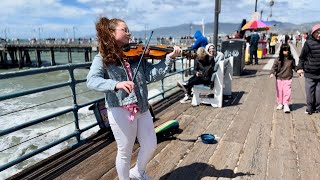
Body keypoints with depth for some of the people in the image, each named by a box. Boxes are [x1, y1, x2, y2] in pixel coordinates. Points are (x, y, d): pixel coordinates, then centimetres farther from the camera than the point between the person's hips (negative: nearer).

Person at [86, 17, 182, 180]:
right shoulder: (102, 58, -6)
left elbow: (153, 75, -1)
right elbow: (91, 81, -21)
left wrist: (169, 58, -11)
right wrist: (116, 84, -38)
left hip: (142, 109, 6)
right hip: (120, 111, -5)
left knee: (150, 146, 16)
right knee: (125, 152, 10)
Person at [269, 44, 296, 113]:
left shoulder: (291, 59, 1)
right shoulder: (278, 59, -4)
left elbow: (294, 67, 13)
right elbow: (274, 67, -7)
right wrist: (272, 73, -21)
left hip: (288, 79, 0)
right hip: (279, 78, 0)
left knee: (287, 92, -7)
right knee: (279, 91, 9)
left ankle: (286, 105, 1)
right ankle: (280, 104, 24)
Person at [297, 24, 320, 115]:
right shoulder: (308, 43, -7)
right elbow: (302, 57, -3)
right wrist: (300, 68, -9)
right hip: (309, 73, -3)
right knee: (309, 91, 2)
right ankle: (310, 108, 15)